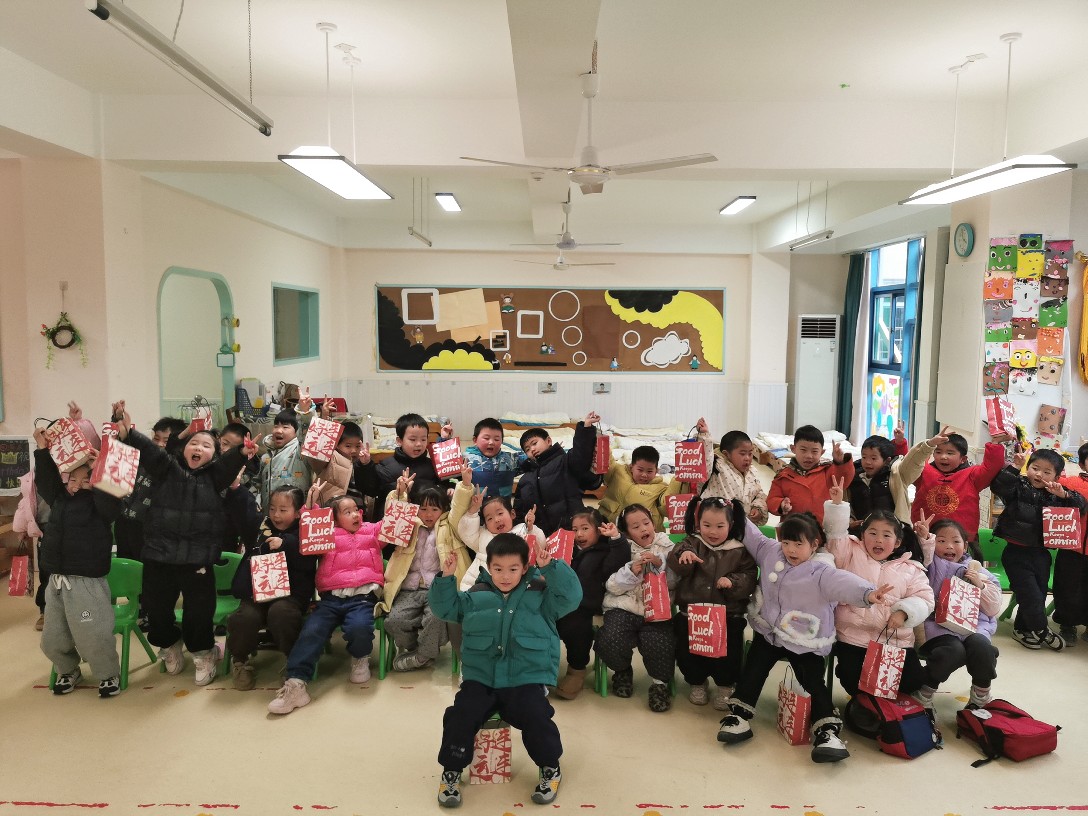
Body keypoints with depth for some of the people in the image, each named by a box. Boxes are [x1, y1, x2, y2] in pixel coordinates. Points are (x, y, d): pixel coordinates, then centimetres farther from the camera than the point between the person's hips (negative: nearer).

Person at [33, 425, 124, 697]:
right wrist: (43, 449, -3)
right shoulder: (58, 497, 9)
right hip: (55, 580, 7)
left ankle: (109, 674, 20)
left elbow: (112, 506, -28)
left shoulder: (97, 500, -9)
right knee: (53, 639, 17)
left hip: (87, 582, -7)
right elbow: (44, 480, 8)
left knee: (93, 637, -2)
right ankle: (68, 671, 41)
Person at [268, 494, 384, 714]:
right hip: (330, 598, 1)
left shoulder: (372, 531, 19)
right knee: (311, 631, -22)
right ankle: (295, 683, -22)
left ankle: (361, 658, 2)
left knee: (359, 627, -31)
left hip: (362, 596, -1)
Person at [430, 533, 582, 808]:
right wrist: (446, 579, -7)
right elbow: (445, 607, 10)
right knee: (460, 716, -18)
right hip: (480, 678, 2)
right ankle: (451, 771, 10)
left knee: (535, 718, -24)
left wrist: (551, 567, -25)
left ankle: (550, 768, 7)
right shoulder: (476, 597, 9)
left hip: (527, 679, -2)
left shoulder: (540, 595, 2)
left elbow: (570, 596, -11)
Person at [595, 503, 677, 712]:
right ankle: (622, 671, 11)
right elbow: (612, 586, 1)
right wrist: (631, 571, -14)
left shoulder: (666, 547, 12)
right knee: (610, 642, -25)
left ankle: (660, 682, 3)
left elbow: (675, 582, 3)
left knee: (659, 645, -30)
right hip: (624, 608, 0)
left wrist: (661, 565, -12)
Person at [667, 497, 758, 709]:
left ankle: (726, 685, 11)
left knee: (729, 647, -19)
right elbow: (674, 565, -11)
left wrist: (733, 582, -20)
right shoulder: (692, 544, 5)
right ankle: (697, 682, 14)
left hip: (728, 614, -1)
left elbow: (749, 578, 0)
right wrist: (683, 556, -34)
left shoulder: (739, 552, 5)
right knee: (685, 643, -16)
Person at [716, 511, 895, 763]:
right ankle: (739, 715, 3)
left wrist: (866, 593, -54)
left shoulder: (821, 572, -15)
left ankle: (826, 731, -3)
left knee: (814, 681, -8)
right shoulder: (770, 552, 1)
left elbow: (842, 581, -35)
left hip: (806, 643, -4)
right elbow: (751, 535, 14)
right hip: (768, 632, 4)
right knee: (753, 669, -3)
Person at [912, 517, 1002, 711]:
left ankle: (981, 696, -4)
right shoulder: (932, 566, 13)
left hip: (974, 624, 3)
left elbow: (994, 609, 14)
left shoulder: (977, 571, 19)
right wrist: (924, 538, -29)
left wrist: (980, 586, 0)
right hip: (939, 624, -2)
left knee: (981, 646, -32)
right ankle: (923, 693, -9)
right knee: (953, 651, -34)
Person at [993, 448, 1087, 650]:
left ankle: (1022, 628, 31)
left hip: (1041, 553, 5)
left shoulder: (1056, 495, 5)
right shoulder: (1018, 487, -8)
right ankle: (1042, 631, 18)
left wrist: (1064, 495, -14)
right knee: (1031, 595, -4)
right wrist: (1014, 467, -27)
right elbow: (998, 485, -24)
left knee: (1040, 593, 14)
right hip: (1017, 552, -5)